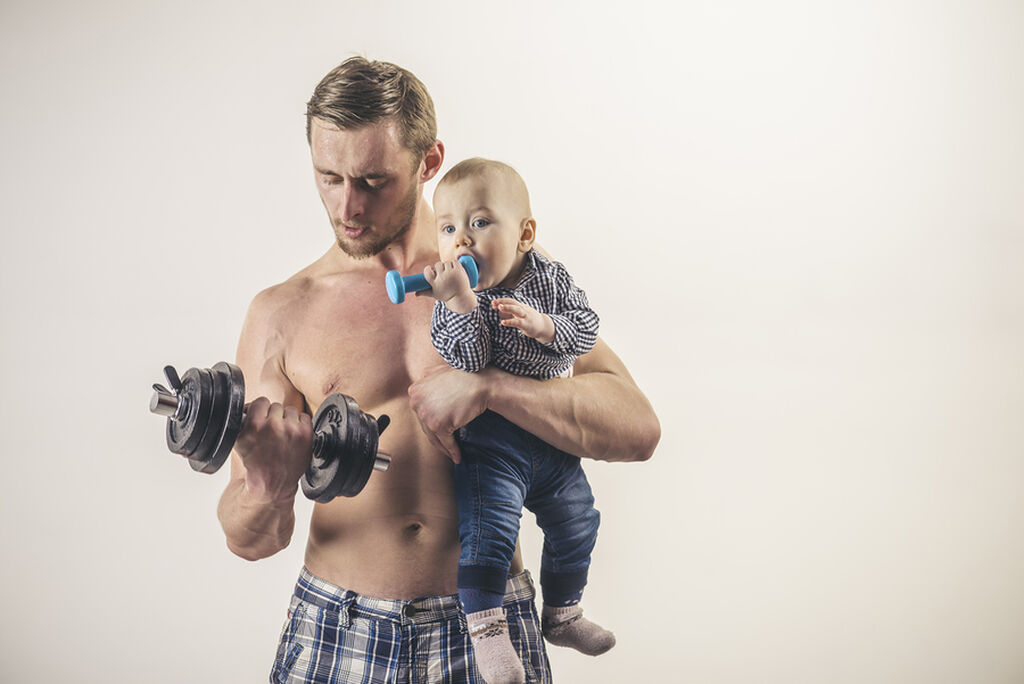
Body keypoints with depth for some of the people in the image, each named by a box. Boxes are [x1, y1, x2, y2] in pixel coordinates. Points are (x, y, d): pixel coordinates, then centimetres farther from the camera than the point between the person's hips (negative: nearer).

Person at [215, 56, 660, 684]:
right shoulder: (281, 314, -1)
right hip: (336, 630, 1)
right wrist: (268, 494, -22)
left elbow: (637, 427, -10)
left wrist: (484, 385, -20)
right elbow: (252, 542, 0)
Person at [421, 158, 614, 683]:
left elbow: (587, 327, -6)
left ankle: (561, 614, 36)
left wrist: (543, 325, -24)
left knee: (576, 522, 15)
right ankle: (484, 625, 2)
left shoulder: (550, 276, -1)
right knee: (488, 526, -18)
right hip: (490, 442, -5)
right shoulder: (453, 297, -12)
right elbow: (466, 363, -24)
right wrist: (460, 301, -36)